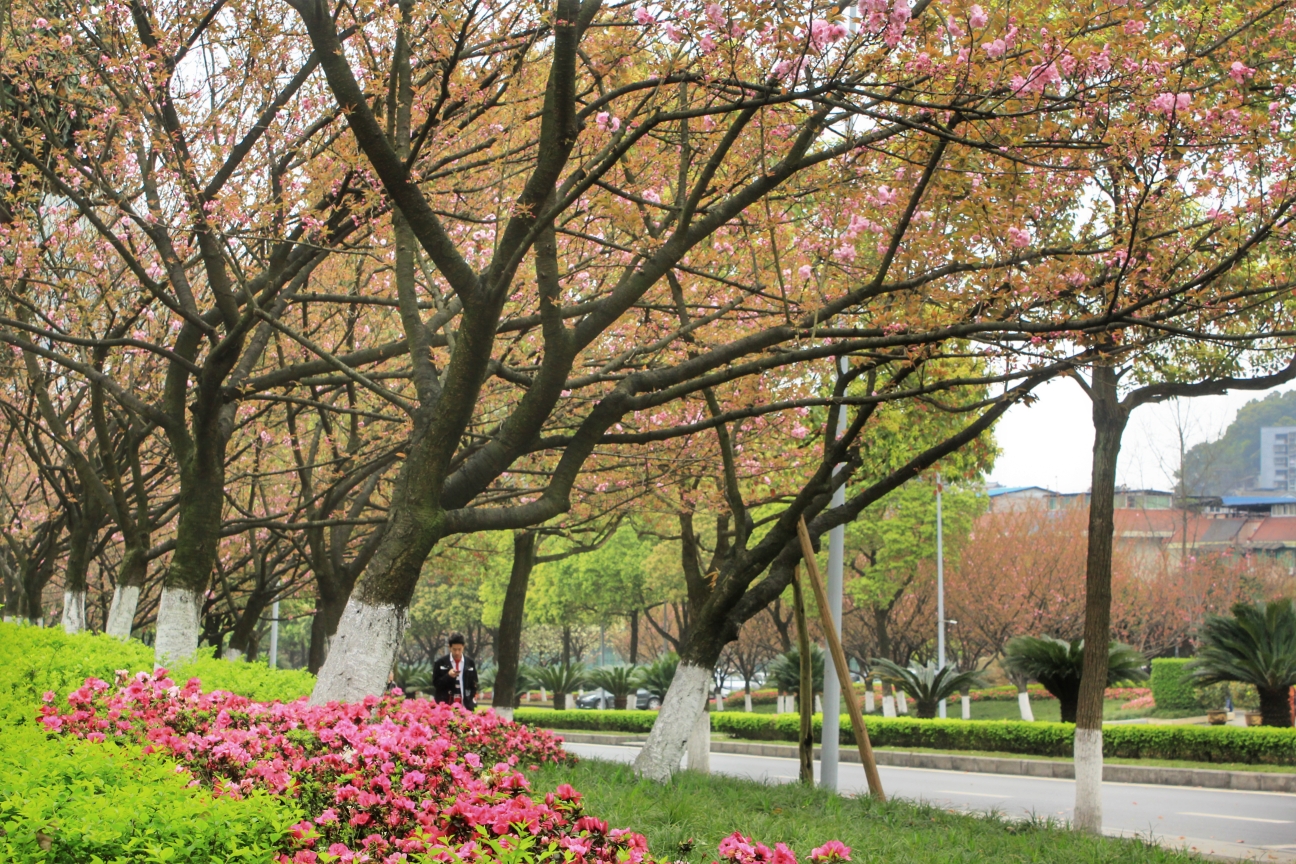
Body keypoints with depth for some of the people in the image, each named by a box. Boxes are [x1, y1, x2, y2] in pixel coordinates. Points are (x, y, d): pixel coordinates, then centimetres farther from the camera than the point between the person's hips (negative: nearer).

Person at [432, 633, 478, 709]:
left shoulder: (470, 662, 8)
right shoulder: (440, 662, 3)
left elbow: (474, 685, 11)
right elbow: (435, 684, 2)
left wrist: (472, 703, 1)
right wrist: (448, 676, -15)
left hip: (465, 706, 1)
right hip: (445, 704, -1)